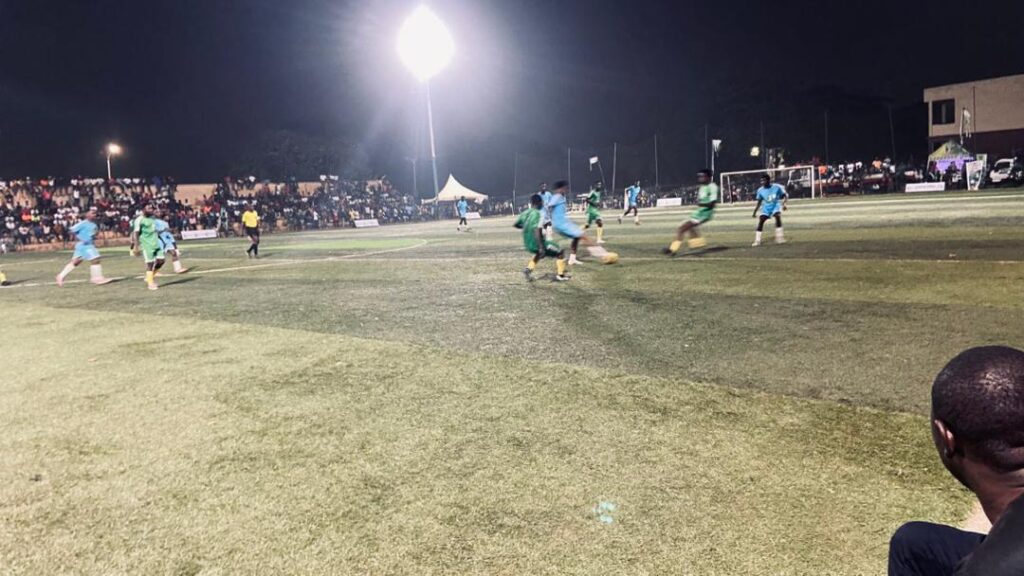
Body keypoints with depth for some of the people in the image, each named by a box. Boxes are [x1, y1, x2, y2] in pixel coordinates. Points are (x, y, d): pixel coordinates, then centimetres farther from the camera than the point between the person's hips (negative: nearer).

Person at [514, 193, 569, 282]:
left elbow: (516, 224, 18)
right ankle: (560, 275, 15)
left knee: (539, 253, 39)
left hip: (527, 244, 7)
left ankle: (529, 269, 20)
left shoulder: (525, 213, 3)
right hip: (537, 244, -7)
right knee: (560, 252, 13)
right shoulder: (538, 214, -18)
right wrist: (542, 248, -30)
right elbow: (537, 231, -29)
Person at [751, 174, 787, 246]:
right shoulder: (760, 190, -6)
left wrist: (783, 203, -23)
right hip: (766, 208, 2)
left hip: (776, 206, -2)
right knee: (760, 221, -13)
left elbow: (785, 196, -6)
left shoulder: (777, 187, -14)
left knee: (778, 216, -28)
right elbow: (759, 203, 6)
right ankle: (757, 241, -7)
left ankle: (779, 238, -19)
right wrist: (755, 212, 3)